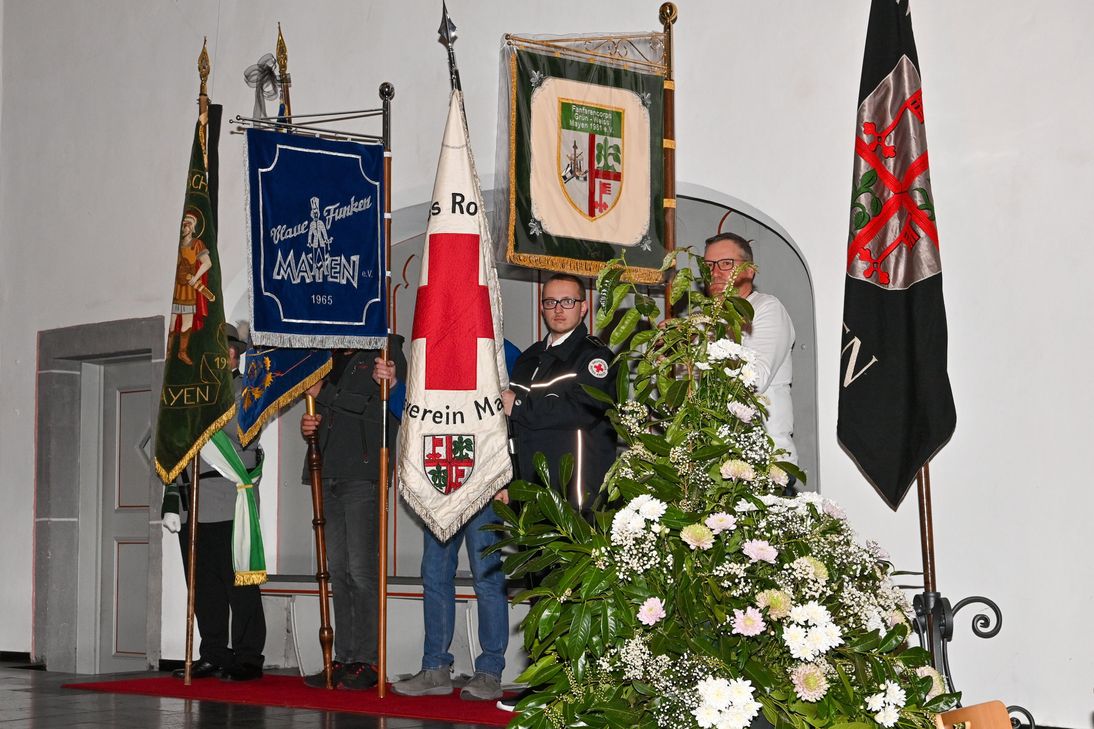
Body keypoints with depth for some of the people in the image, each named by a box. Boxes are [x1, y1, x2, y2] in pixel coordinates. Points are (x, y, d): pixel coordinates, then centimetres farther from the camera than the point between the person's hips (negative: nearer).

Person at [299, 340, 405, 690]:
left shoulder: (386, 351, 1)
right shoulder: (328, 358, 21)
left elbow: (385, 409, -12)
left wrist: (327, 394, -15)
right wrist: (309, 425, 8)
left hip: (364, 474, -7)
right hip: (328, 475, 7)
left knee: (361, 569, -9)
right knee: (337, 569, 6)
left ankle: (367, 660, -5)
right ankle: (344, 659, 10)